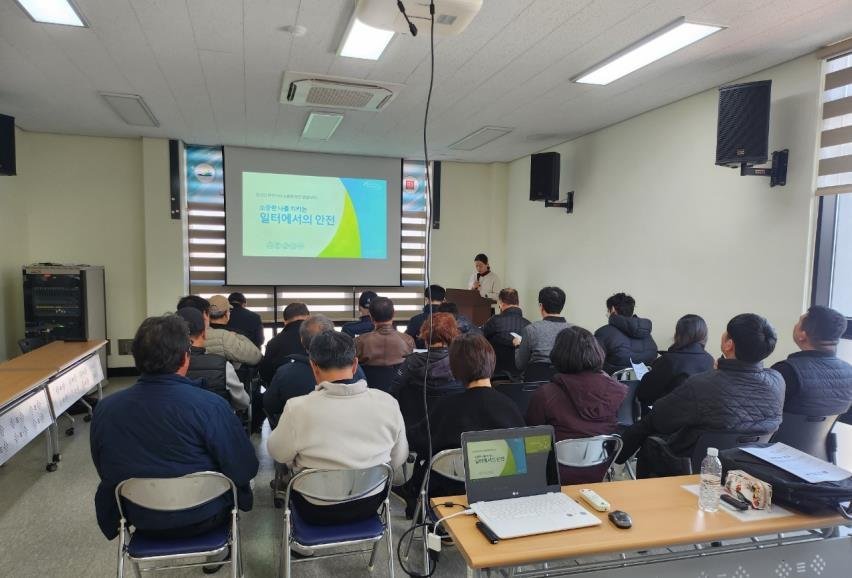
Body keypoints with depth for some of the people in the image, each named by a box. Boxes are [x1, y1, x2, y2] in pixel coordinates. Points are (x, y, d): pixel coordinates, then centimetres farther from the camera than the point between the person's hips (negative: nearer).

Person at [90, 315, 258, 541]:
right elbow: (245, 470, -22)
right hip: (203, 519, -3)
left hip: (142, 521, 4)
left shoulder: (105, 410, -15)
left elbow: (105, 473, 1)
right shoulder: (210, 406, -28)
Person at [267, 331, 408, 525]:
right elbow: (399, 459, -3)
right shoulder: (387, 403, -16)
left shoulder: (298, 408, -24)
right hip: (371, 504, 2)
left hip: (317, 511, -2)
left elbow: (278, 454, -5)